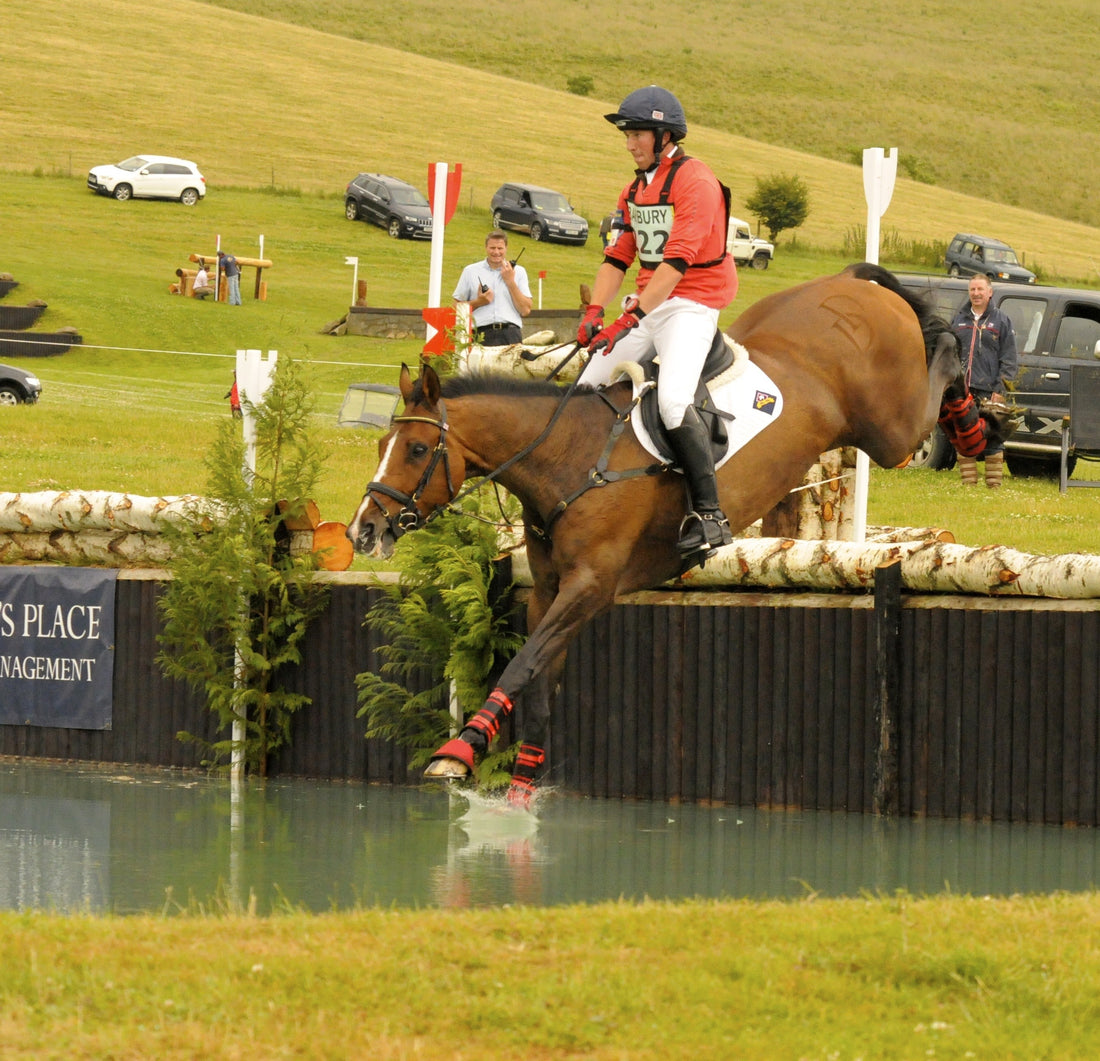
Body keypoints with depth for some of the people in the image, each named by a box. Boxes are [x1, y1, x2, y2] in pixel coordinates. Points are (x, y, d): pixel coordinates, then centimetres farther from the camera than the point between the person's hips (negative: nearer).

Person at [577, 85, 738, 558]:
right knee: (588, 387, 3)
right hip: (647, 302, 9)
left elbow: (677, 261, -22)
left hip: (692, 302, -9)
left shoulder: (694, 181, -13)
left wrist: (632, 316, -28)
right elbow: (617, 256, 10)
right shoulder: (636, 189, 15)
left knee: (673, 399, -27)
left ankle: (710, 515, -24)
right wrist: (594, 311, -7)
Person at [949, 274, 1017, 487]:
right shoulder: (958, 320, 17)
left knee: (993, 439, -5)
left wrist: (1000, 389, -7)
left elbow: (1008, 360, 3)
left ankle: (994, 484, -3)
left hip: (989, 391, -4)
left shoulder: (1002, 321, 7)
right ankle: (968, 484, 7)